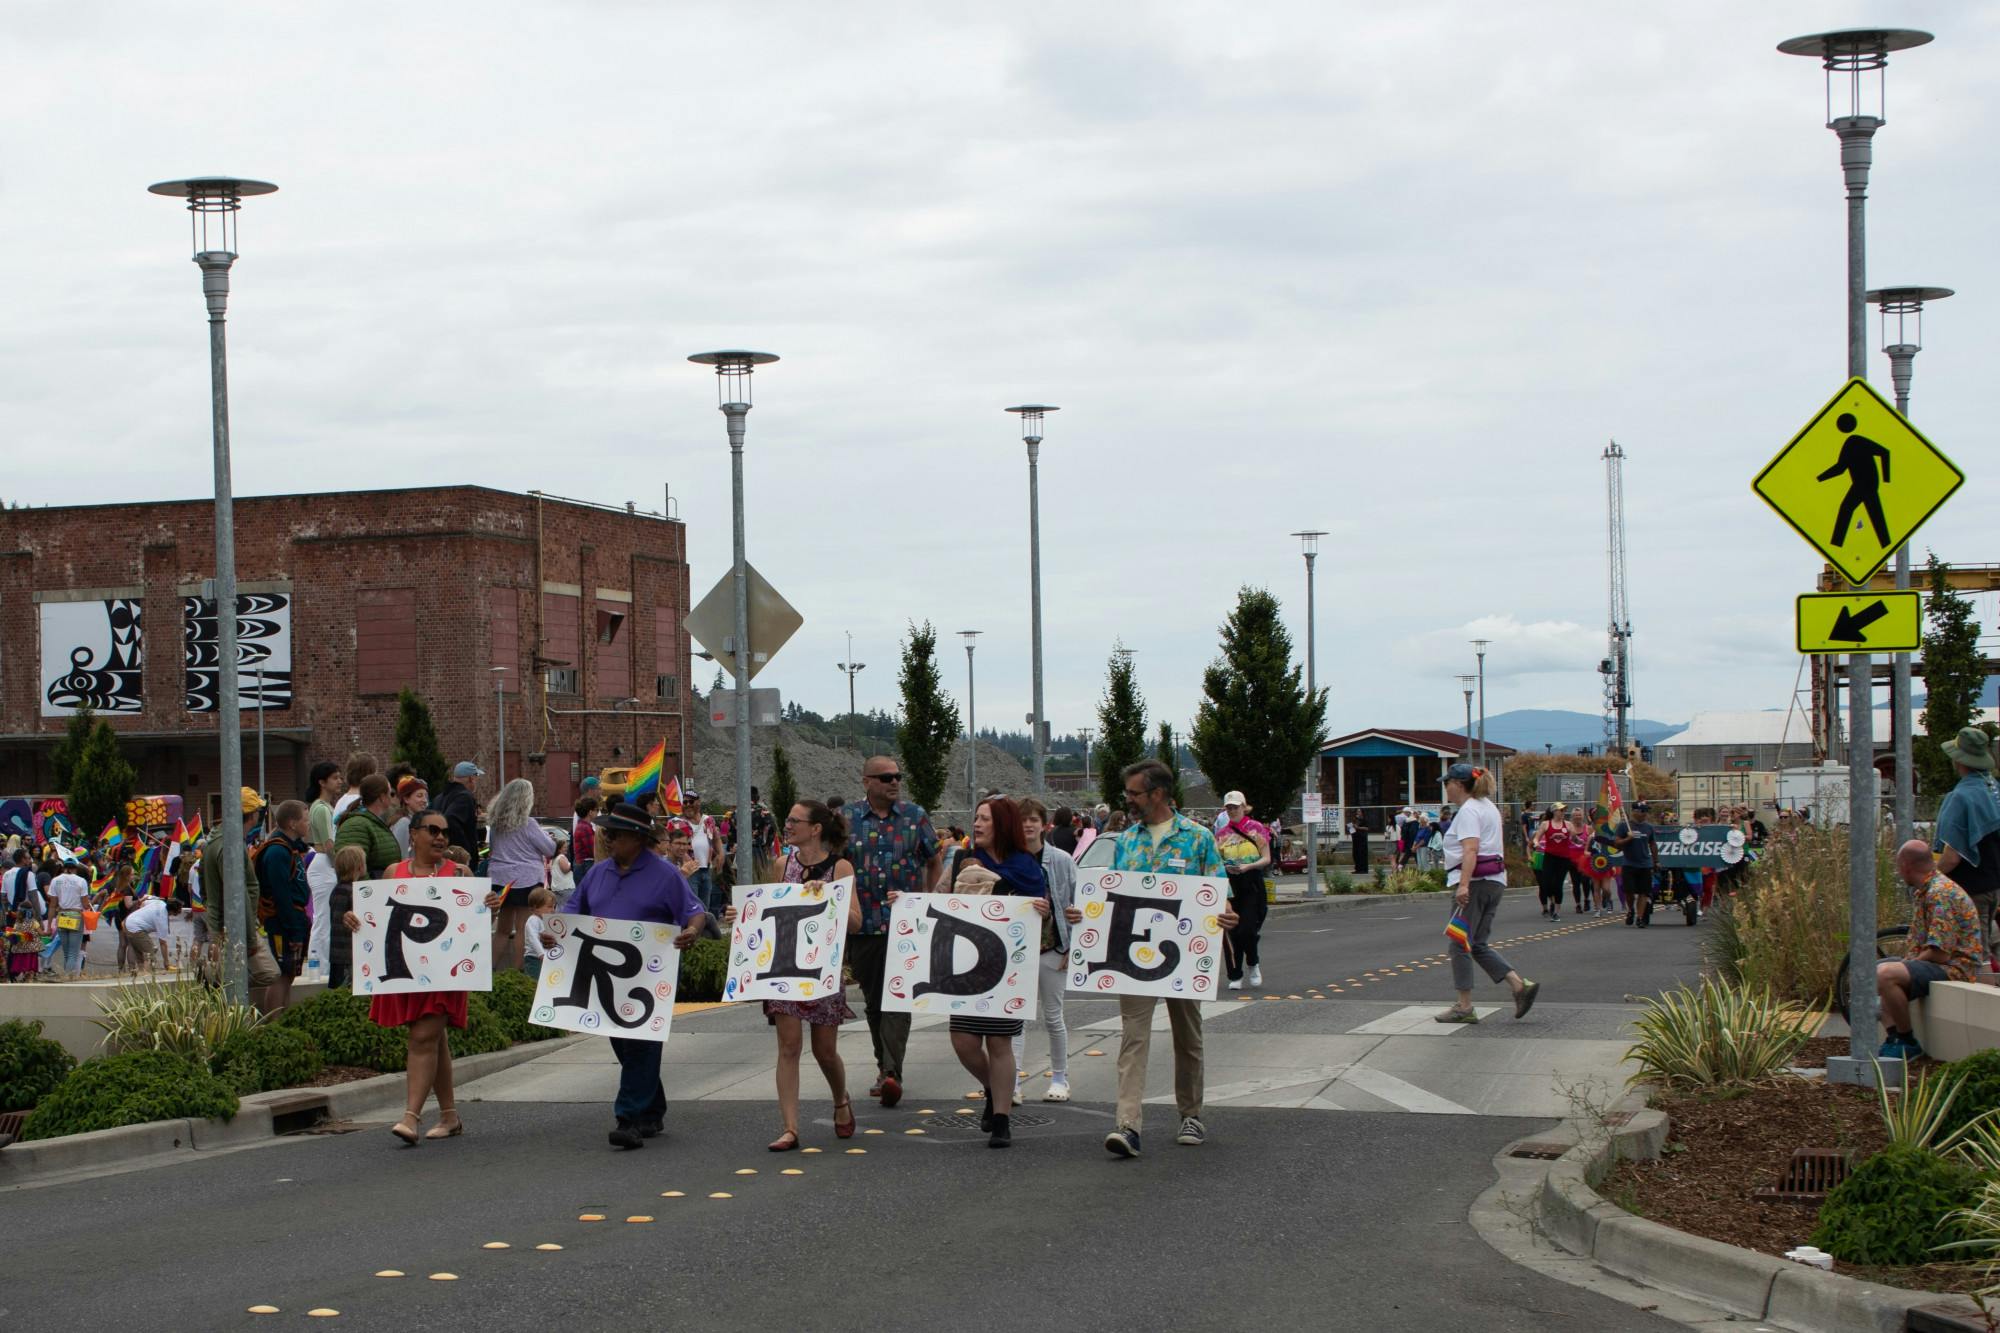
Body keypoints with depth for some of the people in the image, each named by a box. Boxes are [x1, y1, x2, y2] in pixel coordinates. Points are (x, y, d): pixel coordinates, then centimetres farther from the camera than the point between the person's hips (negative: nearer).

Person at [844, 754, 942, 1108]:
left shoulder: (915, 817, 5)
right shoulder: (848, 820, 5)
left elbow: (935, 861, 16)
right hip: (863, 925, 2)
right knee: (873, 1000, 11)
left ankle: (891, 1073, -19)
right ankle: (885, 1066, 25)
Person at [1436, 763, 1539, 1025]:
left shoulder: (1468, 810, -11)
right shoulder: (1488, 807, 20)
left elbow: (1471, 850, -23)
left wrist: (1464, 884, -32)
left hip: (1474, 882, -10)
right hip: (1494, 879, 10)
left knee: (1460, 945, -2)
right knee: (1478, 945, 11)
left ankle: (1464, 1008, -1)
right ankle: (1520, 986, -2)